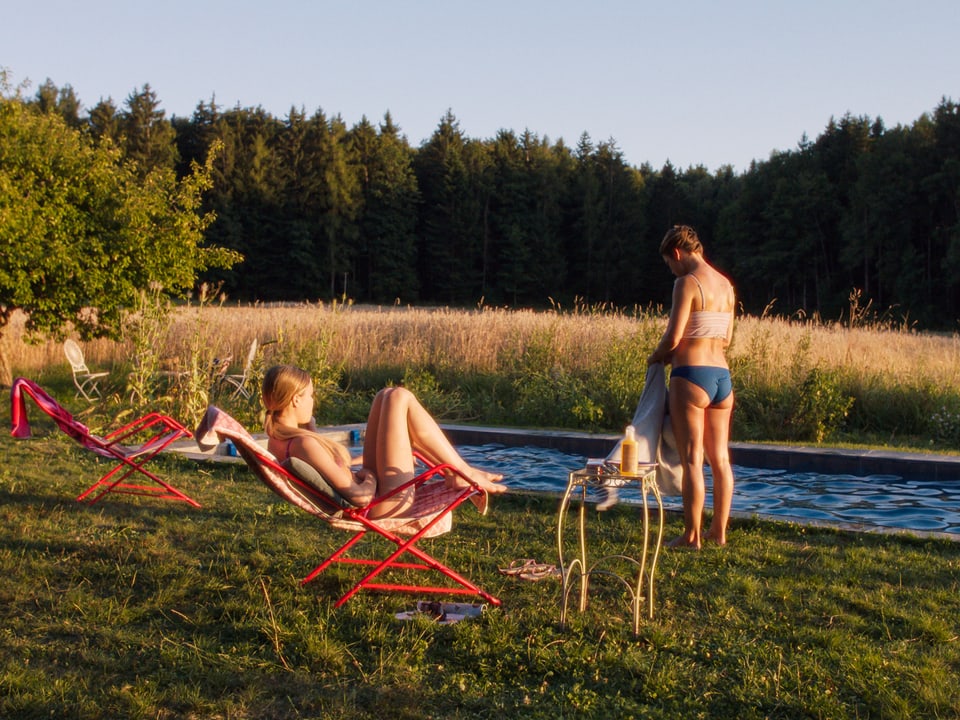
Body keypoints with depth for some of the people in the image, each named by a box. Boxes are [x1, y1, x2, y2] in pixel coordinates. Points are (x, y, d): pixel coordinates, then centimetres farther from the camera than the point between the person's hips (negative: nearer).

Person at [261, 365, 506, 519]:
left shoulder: (276, 442, 1)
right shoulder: (304, 444, -29)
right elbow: (358, 495, -28)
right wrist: (370, 478, -9)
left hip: (372, 487, 10)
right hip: (389, 500, -10)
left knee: (387, 397, 13)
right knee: (399, 397, -7)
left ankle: (456, 471, 13)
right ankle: (464, 474, 3)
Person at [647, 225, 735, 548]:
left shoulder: (687, 282, -11)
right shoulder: (726, 285, 13)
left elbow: (673, 337, -16)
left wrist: (656, 356, 4)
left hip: (692, 375, -8)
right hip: (722, 375, 8)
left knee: (692, 459, -2)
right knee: (720, 458, 12)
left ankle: (691, 535, 1)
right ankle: (719, 530, 20)